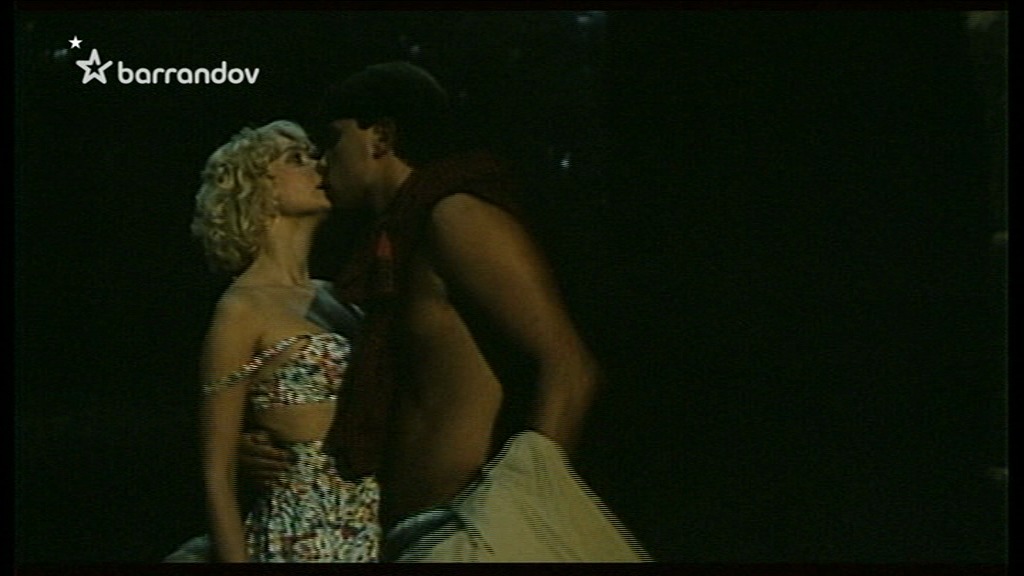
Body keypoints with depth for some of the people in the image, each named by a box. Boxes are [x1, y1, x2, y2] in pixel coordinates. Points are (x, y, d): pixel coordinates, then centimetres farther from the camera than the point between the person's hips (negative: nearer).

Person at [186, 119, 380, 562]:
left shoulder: (331, 297, 13)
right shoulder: (244, 310, -6)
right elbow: (217, 477, -7)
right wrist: (234, 560, -12)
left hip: (375, 529, 7)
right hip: (306, 536, -6)